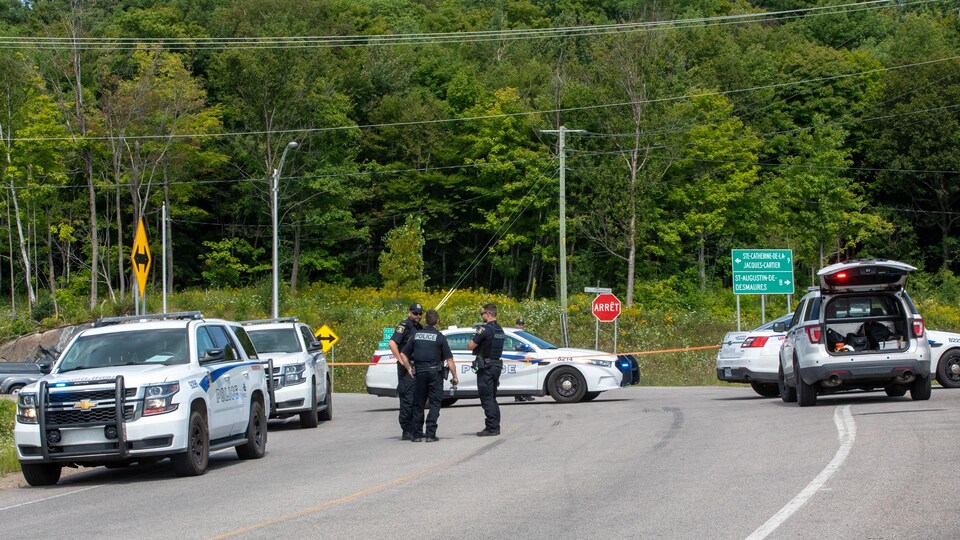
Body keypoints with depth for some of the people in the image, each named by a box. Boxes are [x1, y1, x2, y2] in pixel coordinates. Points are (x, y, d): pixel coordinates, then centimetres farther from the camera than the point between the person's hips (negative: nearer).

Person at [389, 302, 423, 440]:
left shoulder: (420, 328, 16)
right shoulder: (404, 326, -10)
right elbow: (392, 343, -22)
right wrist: (401, 360, -26)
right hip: (406, 368, -9)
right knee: (407, 399, -8)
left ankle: (414, 430, 19)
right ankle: (406, 432, -5)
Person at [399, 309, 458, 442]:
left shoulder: (416, 335, 5)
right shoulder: (439, 337, -5)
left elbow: (403, 354, 6)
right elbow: (449, 359, -7)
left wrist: (409, 368, 14)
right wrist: (455, 376, -1)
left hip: (419, 373, 3)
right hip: (434, 372, -3)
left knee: (418, 404, 12)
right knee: (435, 404, 1)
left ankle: (417, 434, 12)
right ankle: (430, 434, -7)